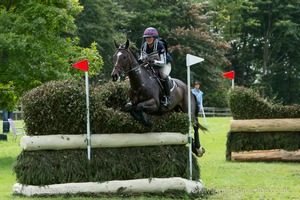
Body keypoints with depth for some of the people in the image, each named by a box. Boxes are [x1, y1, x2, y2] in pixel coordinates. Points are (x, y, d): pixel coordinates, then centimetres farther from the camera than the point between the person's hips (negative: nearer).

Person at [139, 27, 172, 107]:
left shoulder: (160, 46, -28)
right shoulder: (144, 46, -11)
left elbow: (163, 62, -30)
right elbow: (142, 58, 1)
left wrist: (154, 61, -47)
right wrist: (141, 60, -24)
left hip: (164, 65, -6)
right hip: (151, 65, 6)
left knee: (163, 76, -33)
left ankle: (167, 97, -24)